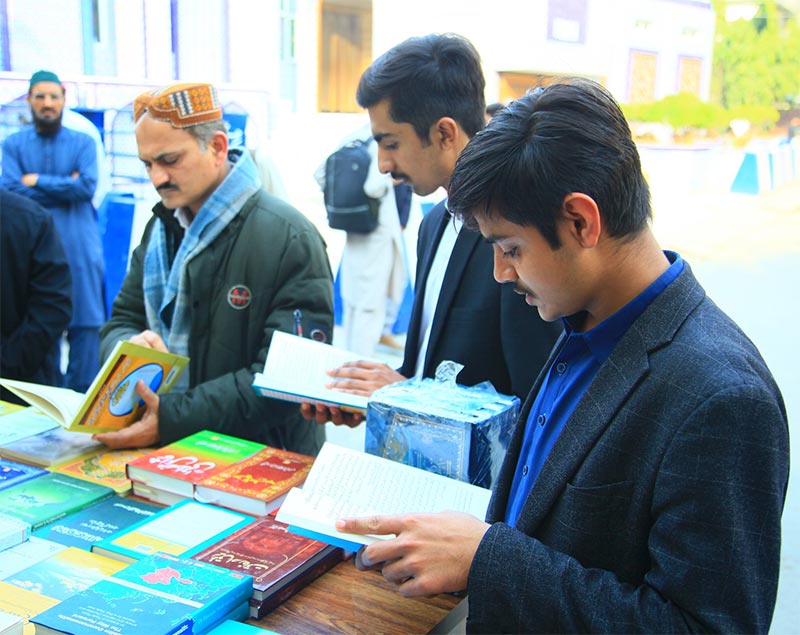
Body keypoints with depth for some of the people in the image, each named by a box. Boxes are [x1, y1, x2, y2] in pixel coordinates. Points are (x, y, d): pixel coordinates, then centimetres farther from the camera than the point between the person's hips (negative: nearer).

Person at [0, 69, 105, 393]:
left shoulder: (83, 143, 8)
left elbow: (87, 186, -8)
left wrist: (37, 180, -5)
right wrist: (65, 188, -6)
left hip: (79, 247, 0)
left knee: (85, 320, -1)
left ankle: (83, 396, 7)